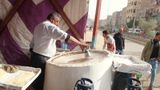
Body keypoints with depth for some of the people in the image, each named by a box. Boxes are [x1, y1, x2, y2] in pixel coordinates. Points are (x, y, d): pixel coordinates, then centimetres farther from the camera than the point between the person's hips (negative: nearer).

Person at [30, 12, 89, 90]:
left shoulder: (38, 26, 16)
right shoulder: (50, 26, -13)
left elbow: (32, 43, 20)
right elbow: (65, 37, -25)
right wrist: (80, 43, -24)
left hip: (35, 55, 10)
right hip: (42, 58, -10)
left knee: (36, 80, 19)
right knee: (42, 82, 0)